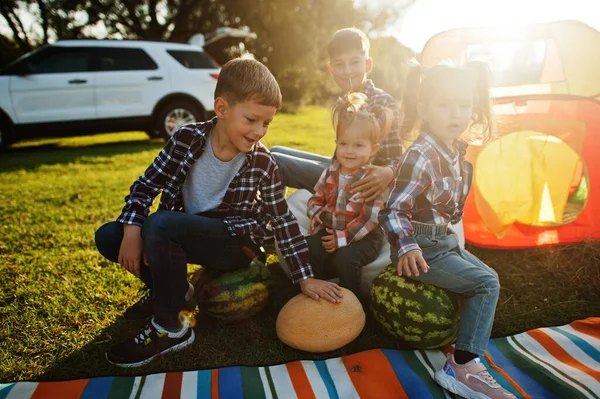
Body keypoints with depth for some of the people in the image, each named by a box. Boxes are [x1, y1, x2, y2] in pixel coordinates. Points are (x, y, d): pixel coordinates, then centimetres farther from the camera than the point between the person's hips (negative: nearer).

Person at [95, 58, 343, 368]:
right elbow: (146, 185, -4)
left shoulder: (262, 163, -14)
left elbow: (283, 221, -9)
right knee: (108, 237, -8)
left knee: (160, 224, -31)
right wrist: (132, 231, -19)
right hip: (183, 233, 4)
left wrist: (305, 278, -10)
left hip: (234, 245, -4)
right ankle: (169, 288, 13)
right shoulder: (188, 139, -10)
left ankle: (170, 328, -16)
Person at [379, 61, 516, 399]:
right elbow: (394, 210, -24)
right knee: (486, 284, -13)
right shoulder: (420, 158, -22)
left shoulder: (458, 151, 5)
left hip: (445, 240, 10)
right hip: (422, 249, -10)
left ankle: (464, 363, 17)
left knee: (487, 277, 17)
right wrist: (407, 247, -36)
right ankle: (463, 368, -6)